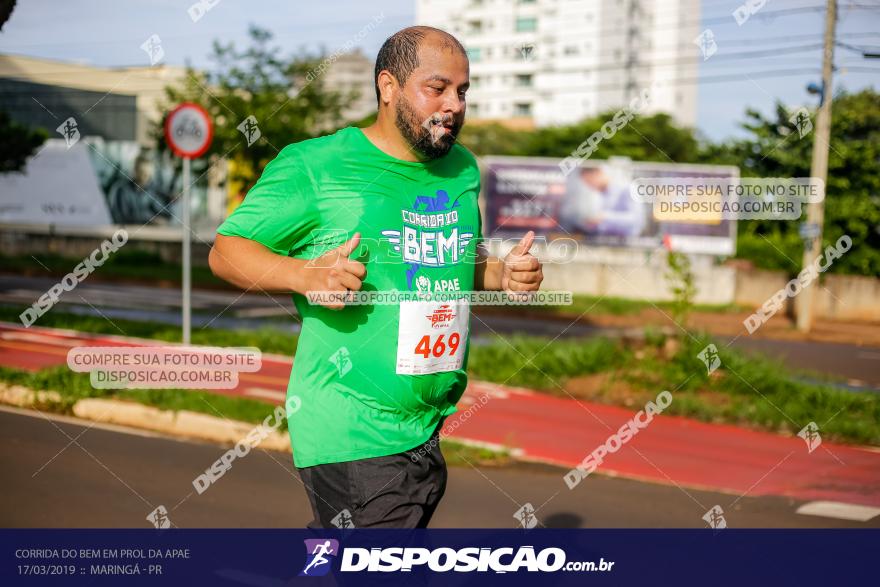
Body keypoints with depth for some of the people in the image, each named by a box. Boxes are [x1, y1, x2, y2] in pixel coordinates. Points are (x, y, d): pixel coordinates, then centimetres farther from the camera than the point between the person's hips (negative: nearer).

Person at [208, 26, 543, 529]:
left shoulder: (462, 169, 11)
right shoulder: (314, 166, -9)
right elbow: (225, 251, -6)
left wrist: (504, 275, 4)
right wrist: (304, 275, -24)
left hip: (430, 428, 7)